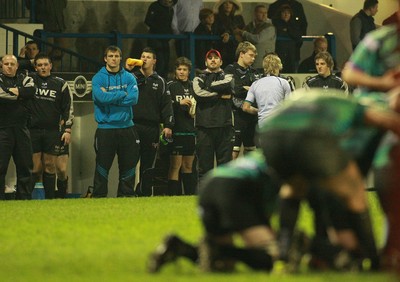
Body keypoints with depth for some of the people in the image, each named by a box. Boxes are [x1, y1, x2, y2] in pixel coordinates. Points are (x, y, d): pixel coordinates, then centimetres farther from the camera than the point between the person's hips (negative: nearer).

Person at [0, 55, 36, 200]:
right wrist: (20, 94, -7)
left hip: (21, 129, 4)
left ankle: (25, 198, 14)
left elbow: (31, 90, -7)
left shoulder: (24, 79, 13)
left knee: (25, 166, 7)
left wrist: (13, 91, -10)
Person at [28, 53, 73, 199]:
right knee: (35, 167, -5)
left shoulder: (60, 83, 6)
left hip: (52, 132, 1)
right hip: (32, 131, -1)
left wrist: (67, 129, 4)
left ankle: (50, 200, 7)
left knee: (50, 167, 3)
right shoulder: (30, 80, 3)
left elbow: (68, 108, 9)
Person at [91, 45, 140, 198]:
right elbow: (101, 97, -18)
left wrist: (110, 97, -12)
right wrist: (122, 94, -10)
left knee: (128, 165, 6)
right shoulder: (98, 78, 0)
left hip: (126, 127, 3)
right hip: (105, 127, -3)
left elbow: (133, 98, -9)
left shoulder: (129, 77, 7)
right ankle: (98, 197, 4)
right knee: (102, 166, -2)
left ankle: (126, 195, 14)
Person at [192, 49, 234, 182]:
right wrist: (220, 96, -5)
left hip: (224, 125, 0)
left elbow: (227, 85, -9)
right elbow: (199, 94, -5)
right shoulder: (199, 78, 15)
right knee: (204, 165, 0)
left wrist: (209, 87, 0)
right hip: (204, 126, 0)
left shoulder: (227, 76, 15)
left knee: (225, 163, -1)